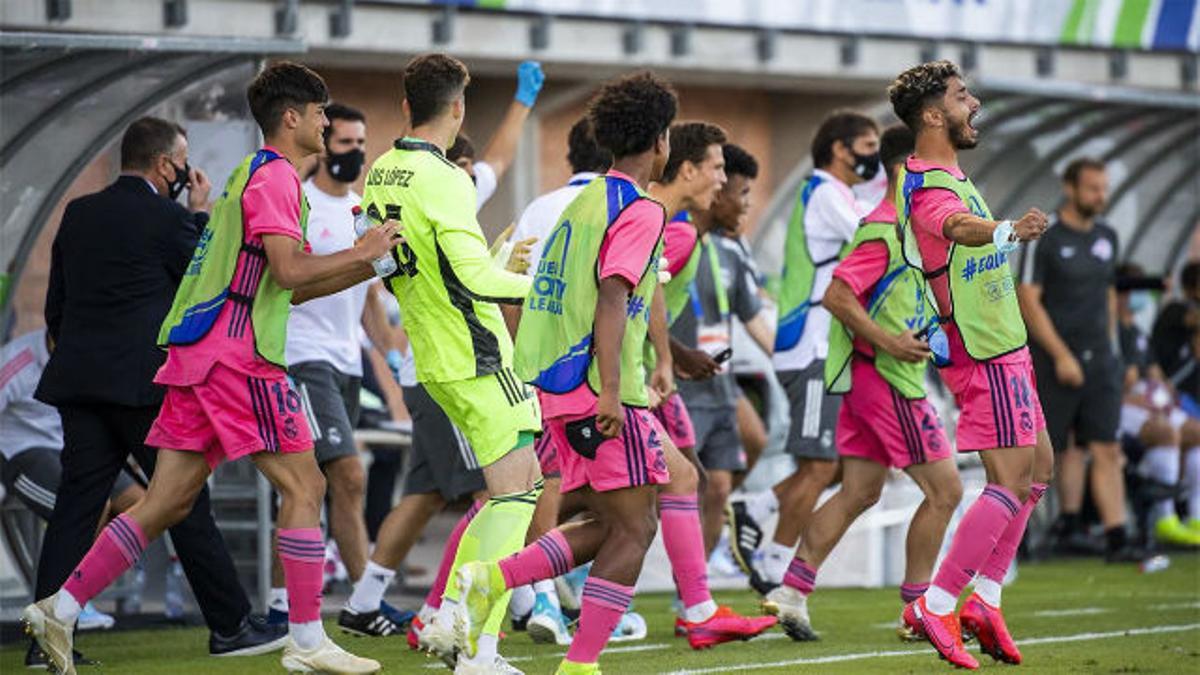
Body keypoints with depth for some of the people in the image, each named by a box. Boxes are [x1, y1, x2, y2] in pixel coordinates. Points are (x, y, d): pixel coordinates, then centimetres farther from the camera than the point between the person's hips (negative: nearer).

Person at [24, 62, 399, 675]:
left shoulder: (261, 175, 24)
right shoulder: (273, 176, -8)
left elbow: (291, 286, 26)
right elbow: (290, 271, -19)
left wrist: (371, 266, 20)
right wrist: (363, 254, -8)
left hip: (199, 350, 10)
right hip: (235, 354, -10)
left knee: (168, 501, 8)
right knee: (303, 485, -5)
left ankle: (60, 608, 5)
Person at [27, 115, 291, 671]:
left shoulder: (78, 214, 12)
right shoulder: (167, 219, -7)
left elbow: (55, 305, 15)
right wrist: (201, 214, 11)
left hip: (79, 379, 6)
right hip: (145, 383, -6)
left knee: (76, 506, 2)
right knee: (187, 506, 2)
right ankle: (231, 627, 8)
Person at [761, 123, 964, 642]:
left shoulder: (908, 227, 15)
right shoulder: (885, 230, -16)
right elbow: (836, 294, -22)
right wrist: (887, 341, -24)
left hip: (872, 379, 10)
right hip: (885, 379, -10)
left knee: (860, 492, 10)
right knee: (944, 489, -3)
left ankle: (790, 594, 8)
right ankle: (915, 610, 4)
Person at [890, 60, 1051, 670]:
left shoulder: (945, 175, 11)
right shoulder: (929, 187, -22)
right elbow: (956, 225, -46)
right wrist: (1007, 231, -64)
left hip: (1002, 347, 11)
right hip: (985, 354, -11)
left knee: (1038, 466, 14)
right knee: (1011, 482, -13)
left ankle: (984, 602, 15)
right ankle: (935, 607, -10)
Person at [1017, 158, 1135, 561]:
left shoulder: (1107, 237, 12)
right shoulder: (1044, 237, -8)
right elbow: (1028, 300, -11)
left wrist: (1108, 346, 16)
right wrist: (1061, 355, -15)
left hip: (1099, 360, 5)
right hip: (1053, 358, -5)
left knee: (1106, 450, -3)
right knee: (1048, 450, 2)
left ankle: (1116, 539, -6)